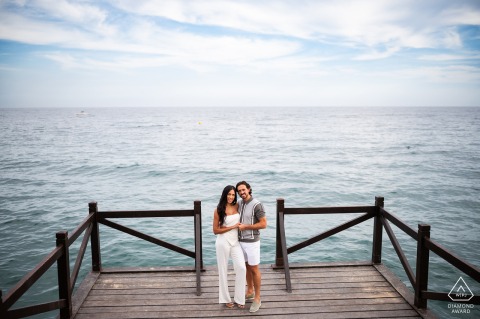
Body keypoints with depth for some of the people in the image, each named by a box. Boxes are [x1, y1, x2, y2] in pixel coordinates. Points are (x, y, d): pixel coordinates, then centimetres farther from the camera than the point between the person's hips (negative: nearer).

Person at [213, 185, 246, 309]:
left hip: (235, 242, 4)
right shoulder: (218, 210, -9)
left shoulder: (237, 206, 2)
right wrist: (232, 227, -12)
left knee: (241, 268, -6)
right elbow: (215, 230, -9)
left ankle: (239, 298, 10)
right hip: (223, 242, -3)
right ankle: (225, 298, 23)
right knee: (223, 270, 7)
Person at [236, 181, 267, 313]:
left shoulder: (257, 205, -21)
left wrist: (245, 226, -20)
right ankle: (250, 291, 38)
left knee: (254, 270, 2)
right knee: (247, 267, 20)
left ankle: (257, 299, 16)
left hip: (252, 242, -7)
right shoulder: (239, 203, 3)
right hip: (242, 240, 7)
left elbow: (263, 224, -20)